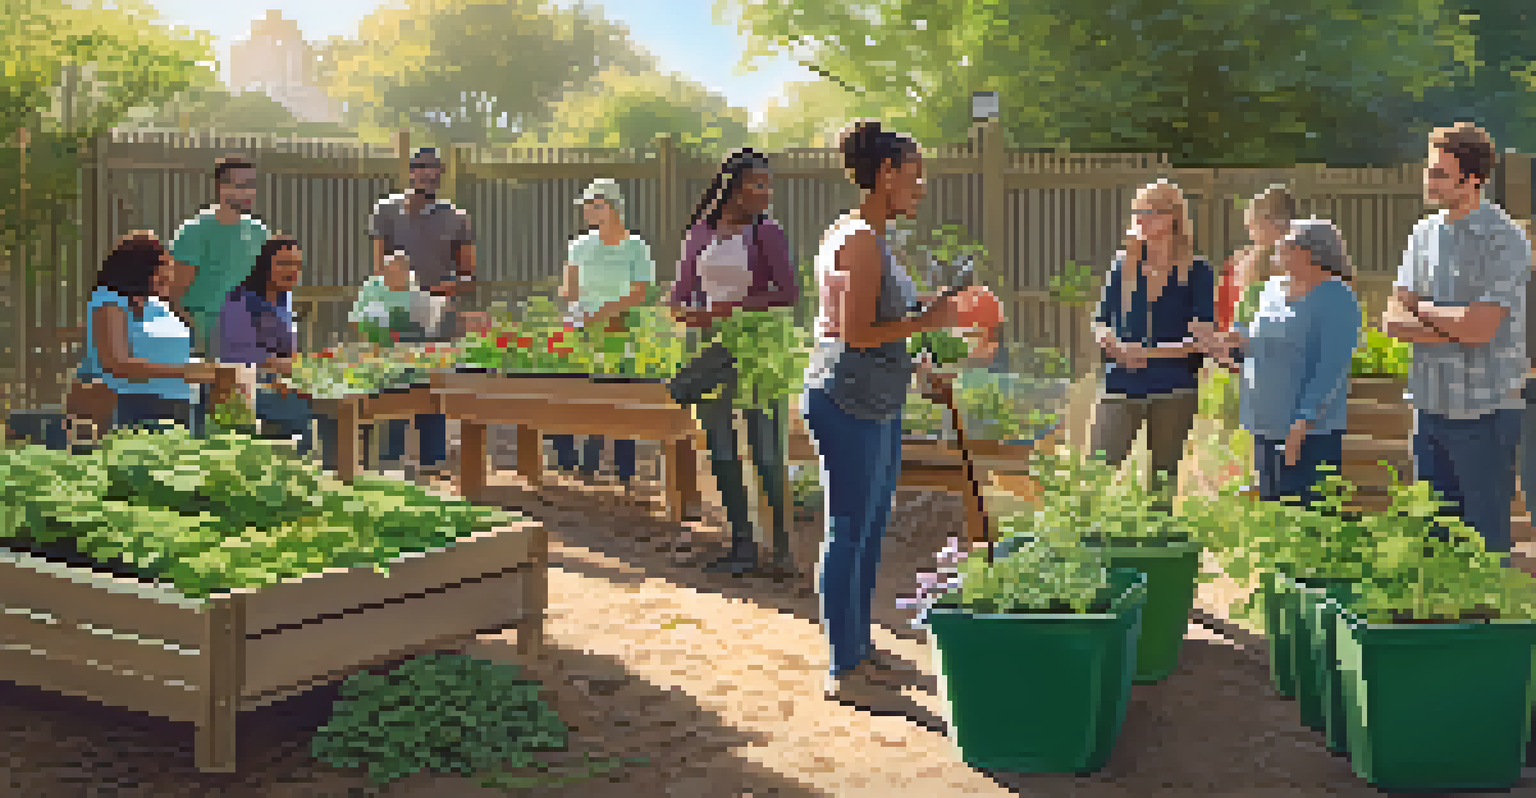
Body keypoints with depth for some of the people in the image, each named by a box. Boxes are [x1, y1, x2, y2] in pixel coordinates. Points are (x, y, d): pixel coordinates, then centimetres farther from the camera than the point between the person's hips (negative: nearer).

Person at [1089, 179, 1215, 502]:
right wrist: (1116, 345, -10)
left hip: (1174, 390, -2)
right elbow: (1100, 324, 12)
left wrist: (1148, 352, -15)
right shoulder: (1124, 266, 9)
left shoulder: (1196, 272, -1)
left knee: (1164, 473, 6)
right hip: (1121, 385, 2)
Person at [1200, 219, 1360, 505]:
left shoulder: (1337, 299, -10)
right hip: (1264, 429, 8)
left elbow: (1331, 370, -16)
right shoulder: (1271, 289, 14)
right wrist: (1235, 344, 3)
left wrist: (1303, 421, -22)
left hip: (1308, 432, -8)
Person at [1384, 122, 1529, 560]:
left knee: (1485, 541, 2)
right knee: (1433, 536, 13)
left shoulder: (1504, 240, -11)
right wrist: (1450, 327, -13)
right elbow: (1393, 321, 3)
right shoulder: (1425, 233, 9)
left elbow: (1478, 329, -20)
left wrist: (1424, 310, -4)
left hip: (1484, 412, -6)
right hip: (1430, 406, 6)